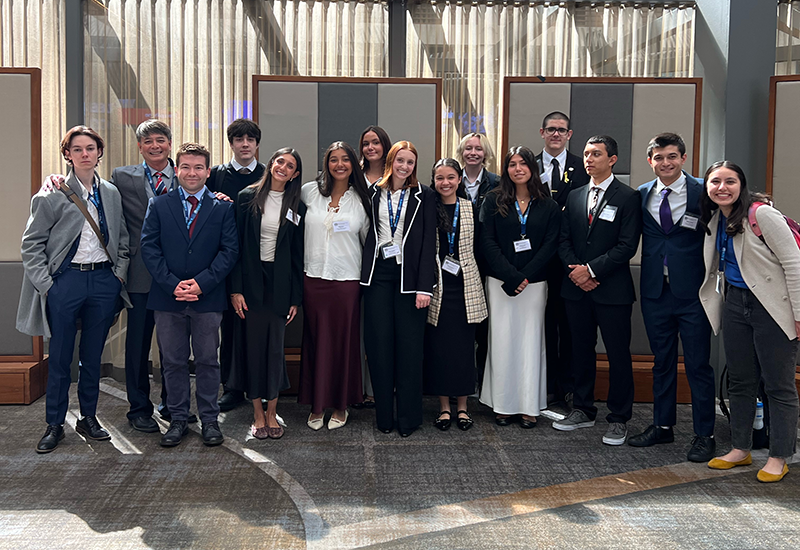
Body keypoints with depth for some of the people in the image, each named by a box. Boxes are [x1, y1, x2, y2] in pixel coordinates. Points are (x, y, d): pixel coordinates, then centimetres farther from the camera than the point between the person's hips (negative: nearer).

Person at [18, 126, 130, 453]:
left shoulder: (111, 193, 9)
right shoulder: (53, 195, -3)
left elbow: (122, 241, 16)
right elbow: (31, 244, -2)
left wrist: (119, 275, 4)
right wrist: (45, 285, -8)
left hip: (103, 281, 3)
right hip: (66, 279, -3)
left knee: (93, 356, 11)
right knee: (60, 357, 4)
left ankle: (88, 419, 24)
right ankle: (55, 425, 17)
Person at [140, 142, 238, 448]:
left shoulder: (222, 207, 4)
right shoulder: (159, 205, 7)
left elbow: (229, 250, -2)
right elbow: (149, 248, 0)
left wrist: (202, 282, -13)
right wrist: (172, 284, -11)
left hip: (207, 297, -1)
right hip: (168, 297, 1)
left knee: (208, 361, 6)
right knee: (173, 362, 8)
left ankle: (210, 420, 18)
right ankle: (178, 419, 20)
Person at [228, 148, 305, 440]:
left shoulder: (297, 207, 5)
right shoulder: (248, 197, 1)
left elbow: (298, 254, 5)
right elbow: (235, 245, -1)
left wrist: (296, 298, 1)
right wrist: (235, 288, -8)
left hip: (279, 284, 1)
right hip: (251, 281, -1)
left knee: (275, 347, 4)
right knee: (253, 345, 4)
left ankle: (272, 413, 18)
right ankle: (258, 415, 15)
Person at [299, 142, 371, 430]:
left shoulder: (361, 199, 4)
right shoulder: (310, 191, 4)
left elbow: (369, 240, 10)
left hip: (347, 280, -1)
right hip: (314, 277, 1)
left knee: (344, 341, 5)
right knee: (316, 340, 6)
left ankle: (340, 405, 19)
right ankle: (317, 404, 19)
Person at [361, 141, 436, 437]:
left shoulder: (424, 195, 3)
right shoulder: (374, 193, 10)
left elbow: (429, 242, -2)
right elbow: (367, 235, 9)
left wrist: (424, 286, -10)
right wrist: (364, 273, -2)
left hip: (409, 275, -2)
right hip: (378, 274, 2)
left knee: (409, 346, 1)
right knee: (379, 344, 3)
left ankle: (409, 417, 12)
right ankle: (384, 415, 14)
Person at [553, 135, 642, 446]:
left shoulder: (628, 197, -4)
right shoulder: (574, 197, 13)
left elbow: (627, 245, -11)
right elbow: (563, 240, 10)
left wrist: (591, 269, -14)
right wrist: (574, 270, -7)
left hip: (612, 290, -5)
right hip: (577, 289, 5)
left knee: (618, 355, 1)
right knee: (581, 350, 13)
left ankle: (619, 419, 13)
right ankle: (583, 410, 26)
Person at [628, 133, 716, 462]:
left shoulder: (702, 193, -5)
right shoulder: (641, 195, 6)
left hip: (692, 291, -4)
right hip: (655, 290, 4)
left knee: (698, 364, 2)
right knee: (662, 361, 15)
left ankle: (704, 435, 15)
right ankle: (662, 425, 28)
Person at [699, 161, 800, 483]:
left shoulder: (762, 214, -15)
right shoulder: (714, 219, 7)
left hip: (772, 307, -7)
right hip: (735, 303, 7)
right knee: (740, 381, 13)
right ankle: (740, 449, 25)